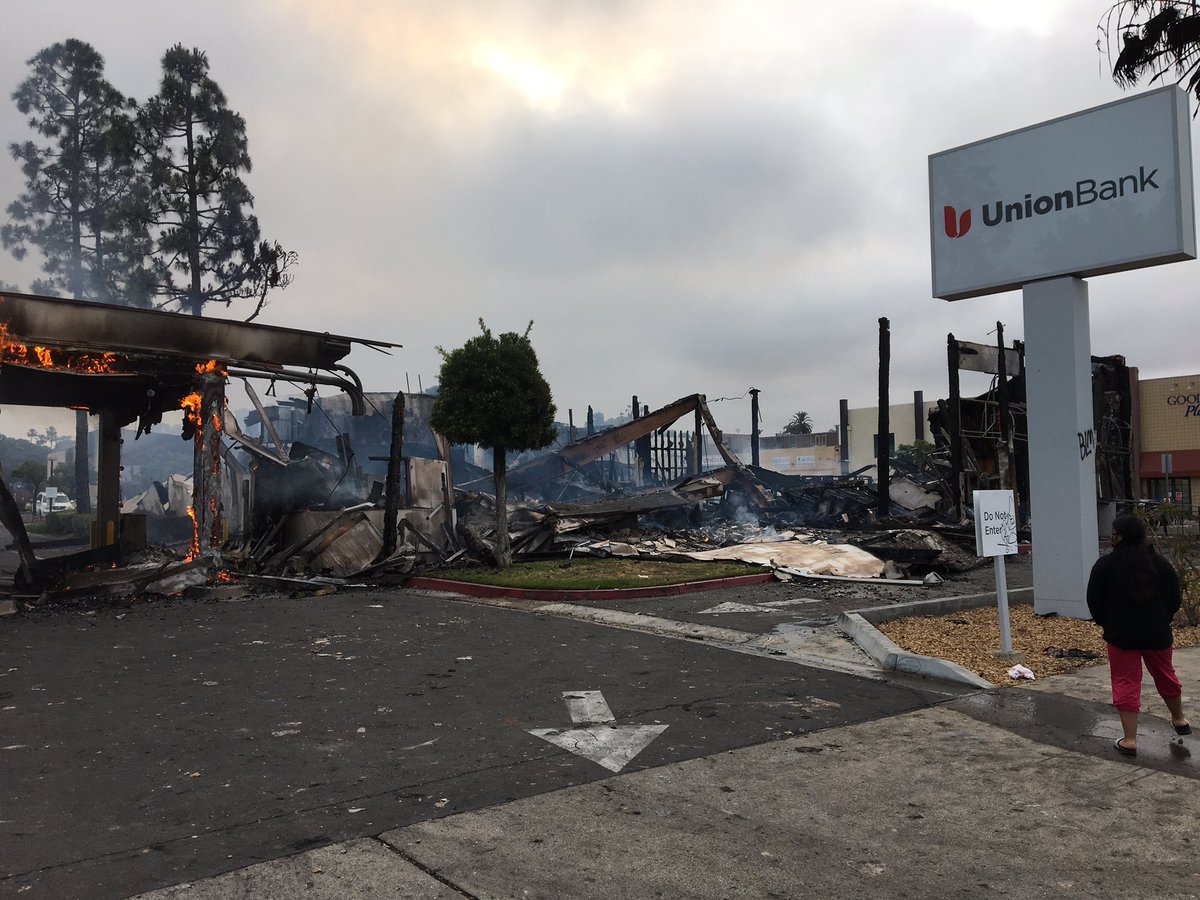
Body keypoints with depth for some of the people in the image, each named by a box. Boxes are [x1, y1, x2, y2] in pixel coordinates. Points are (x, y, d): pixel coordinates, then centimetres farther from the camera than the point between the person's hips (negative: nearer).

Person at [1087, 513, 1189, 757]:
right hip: (1157, 633, 4)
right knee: (1165, 675, 25)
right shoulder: (1160, 562, 0)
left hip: (1121, 634, -4)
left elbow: (1094, 601, -5)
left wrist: (1106, 623, 12)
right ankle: (1179, 719, 46)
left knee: (1126, 684, 1)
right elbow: (1174, 597, 6)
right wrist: (1162, 620, 19)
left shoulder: (1105, 565, -10)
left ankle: (1129, 739, -2)